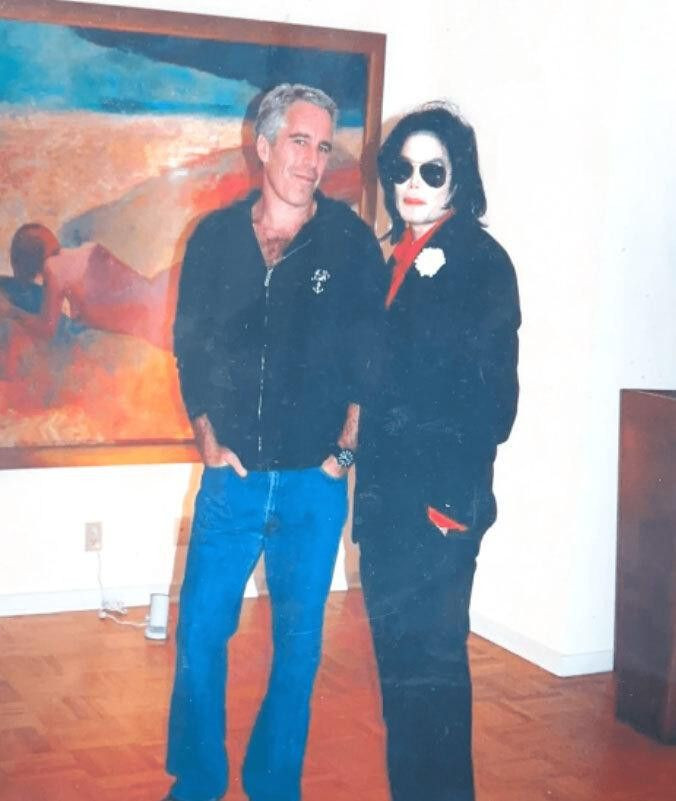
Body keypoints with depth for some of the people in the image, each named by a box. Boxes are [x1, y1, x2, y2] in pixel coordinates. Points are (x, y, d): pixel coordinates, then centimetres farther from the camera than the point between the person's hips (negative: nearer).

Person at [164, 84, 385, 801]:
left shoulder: (350, 241, -1)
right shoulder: (216, 236, 4)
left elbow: (371, 351, 2)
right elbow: (190, 345, 9)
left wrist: (348, 445, -2)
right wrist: (207, 438, 2)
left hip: (314, 480, -1)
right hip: (232, 474, 1)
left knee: (298, 644, 8)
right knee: (200, 633, 4)